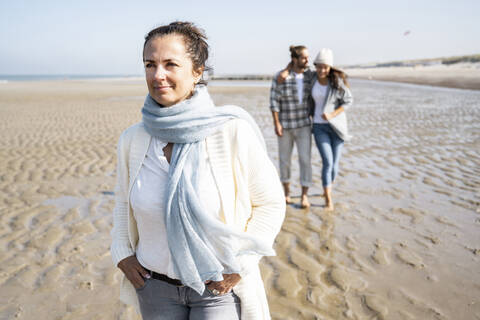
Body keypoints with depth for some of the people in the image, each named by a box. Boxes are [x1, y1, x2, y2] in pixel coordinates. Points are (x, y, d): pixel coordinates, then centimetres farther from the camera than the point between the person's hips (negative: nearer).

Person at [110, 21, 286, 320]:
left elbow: (271, 203, -7)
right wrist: (122, 253, 3)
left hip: (218, 288, -3)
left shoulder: (233, 132, -17)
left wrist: (240, 265, -12)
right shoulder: (131, 139, -5)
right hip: (155, 287, 4)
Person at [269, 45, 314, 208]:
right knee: (284, 159, 9)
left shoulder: (309, 76, 1)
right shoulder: (280, 77, -10)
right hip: (285, 125, -1)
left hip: (304, 125, 2)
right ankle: (286, 191, 28)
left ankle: (304, 195, 2)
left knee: (305, 159, -7)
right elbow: (274, 101, -9)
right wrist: (276, 123, -14)